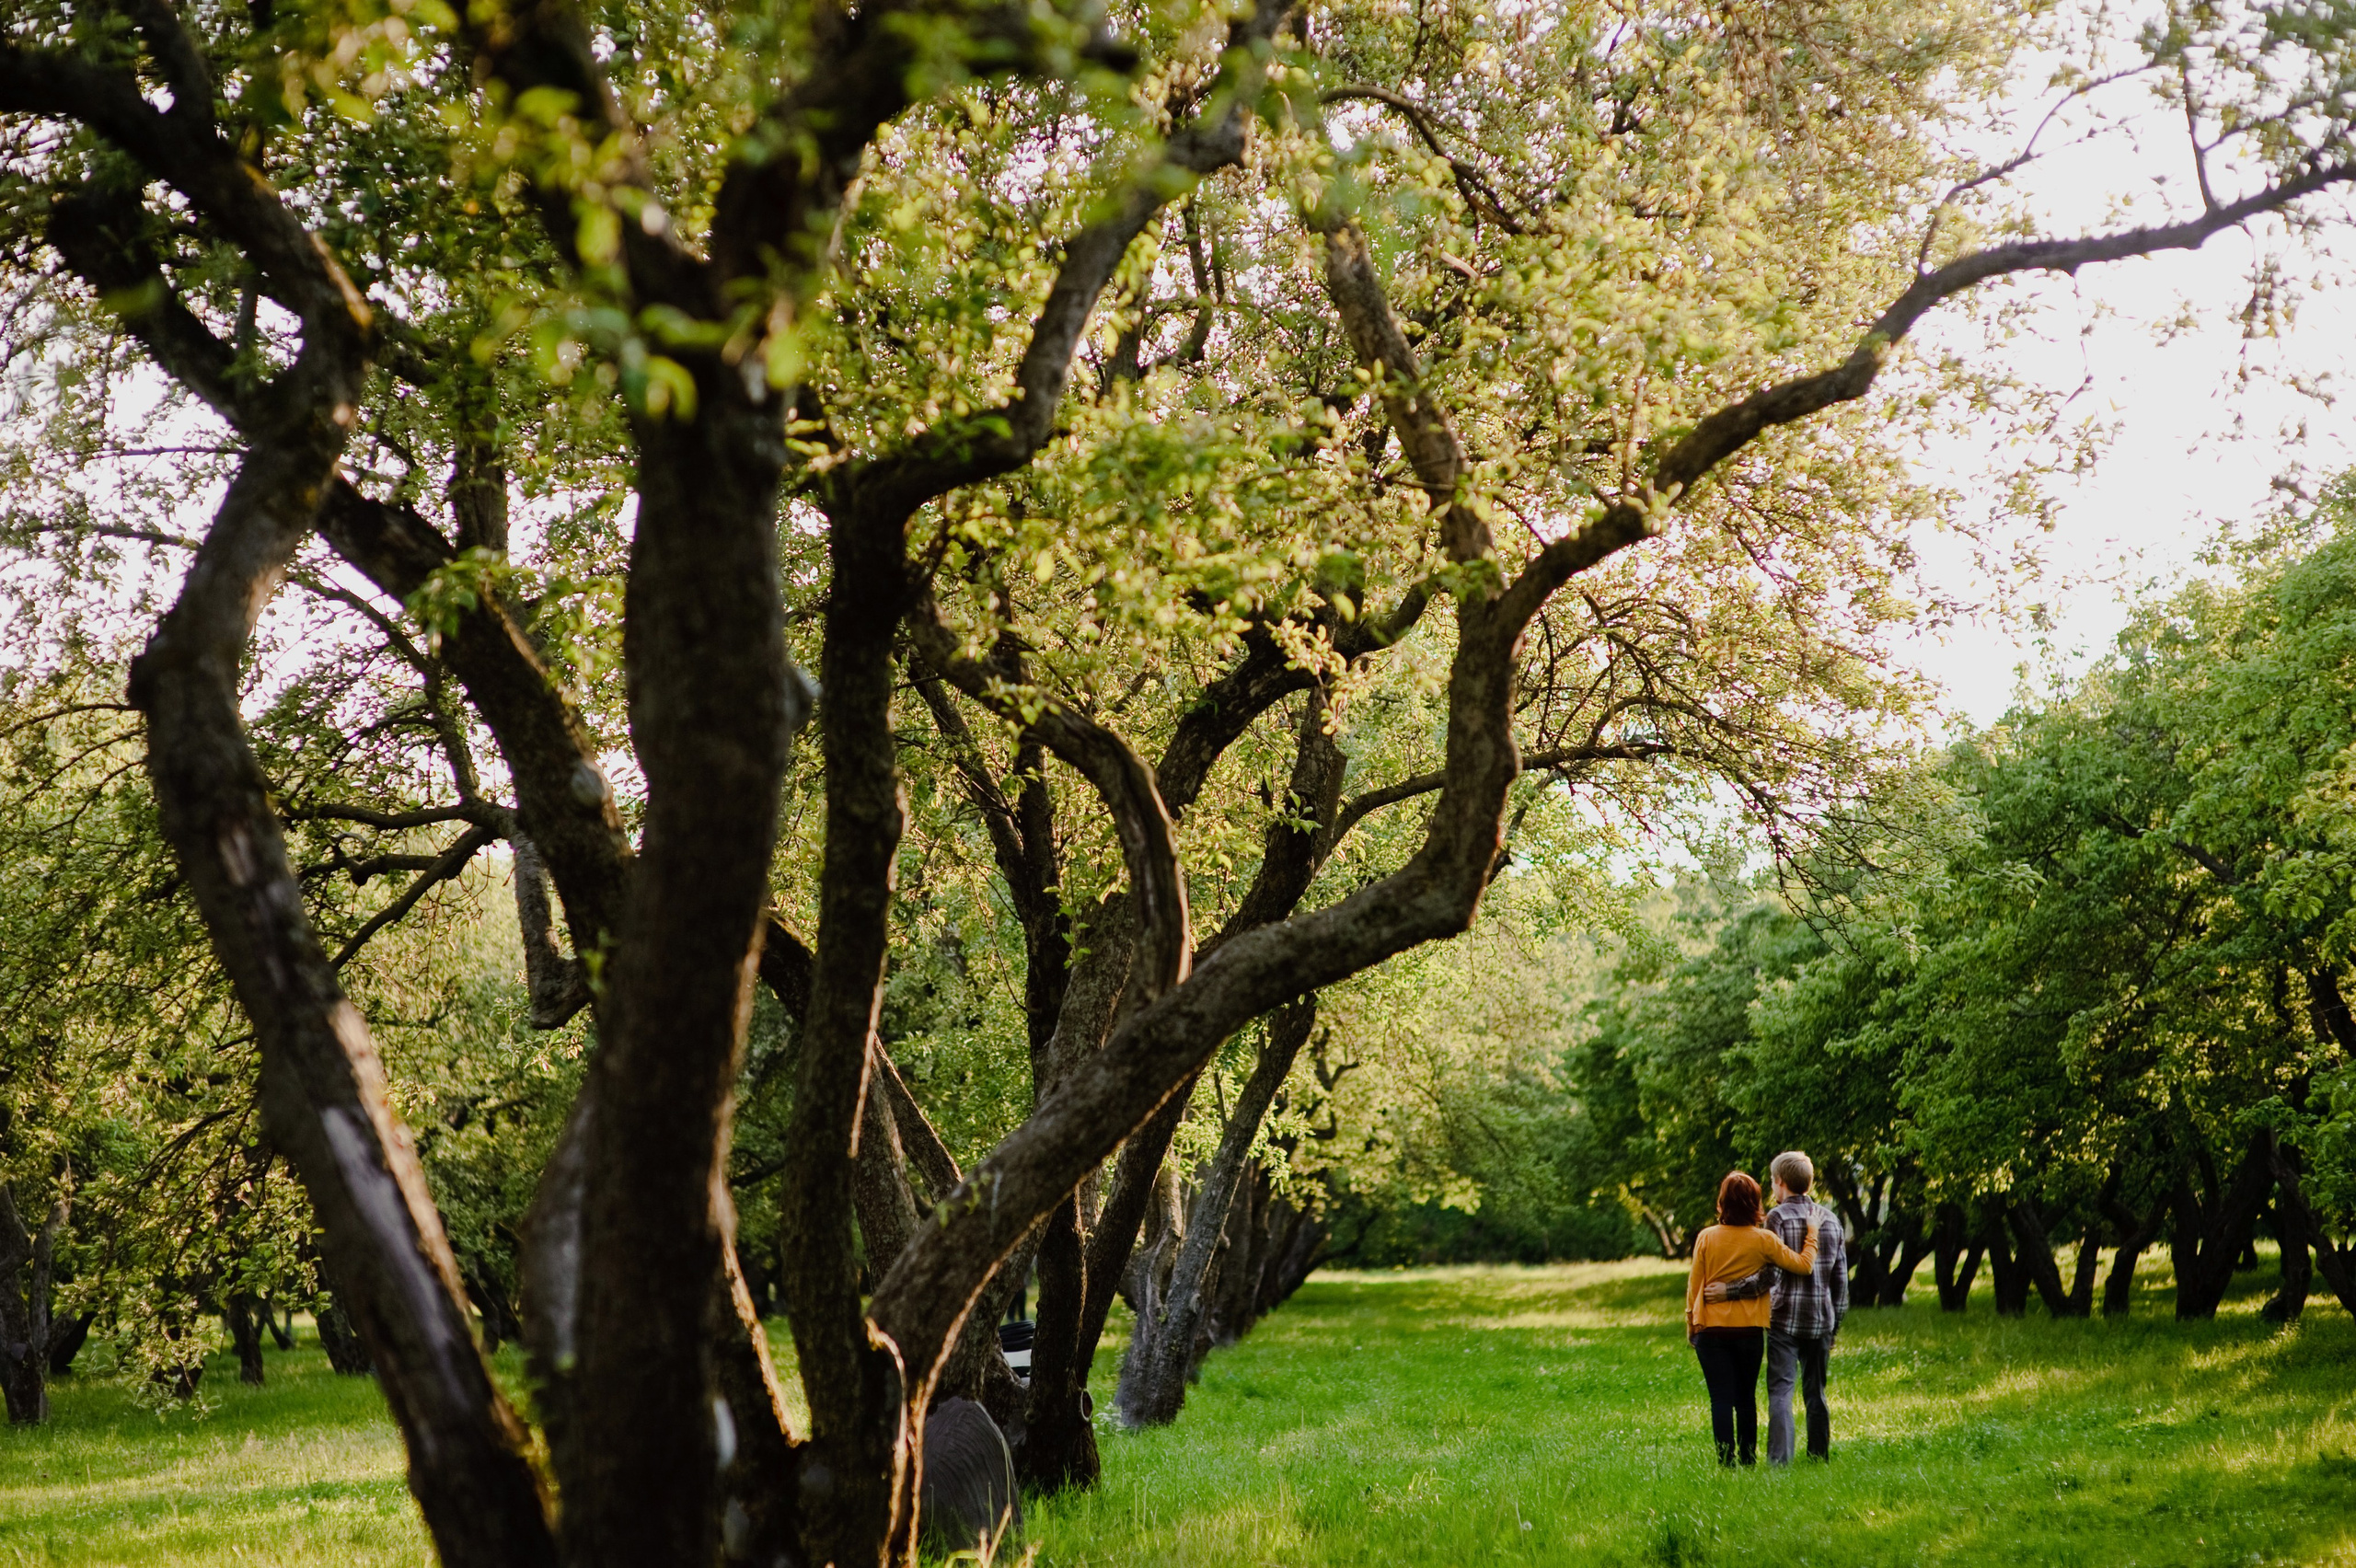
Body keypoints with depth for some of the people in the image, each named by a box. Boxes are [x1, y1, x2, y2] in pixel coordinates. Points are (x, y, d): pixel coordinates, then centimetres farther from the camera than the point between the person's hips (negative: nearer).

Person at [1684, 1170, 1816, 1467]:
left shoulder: (1706, 1237, -5)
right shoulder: (1764, 1240, -7)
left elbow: (1693, 1285, 1)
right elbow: (1804, 1264, -5)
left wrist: (1690, 1325, 12)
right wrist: (1812, 1236, 9)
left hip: (1711, 1329, -1)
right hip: (1750, 1329, 1)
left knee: (1721, 1398, 0)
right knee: (1746, 1398, 14)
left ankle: (1726, 1460, -5)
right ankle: (1748, 1458, 16)